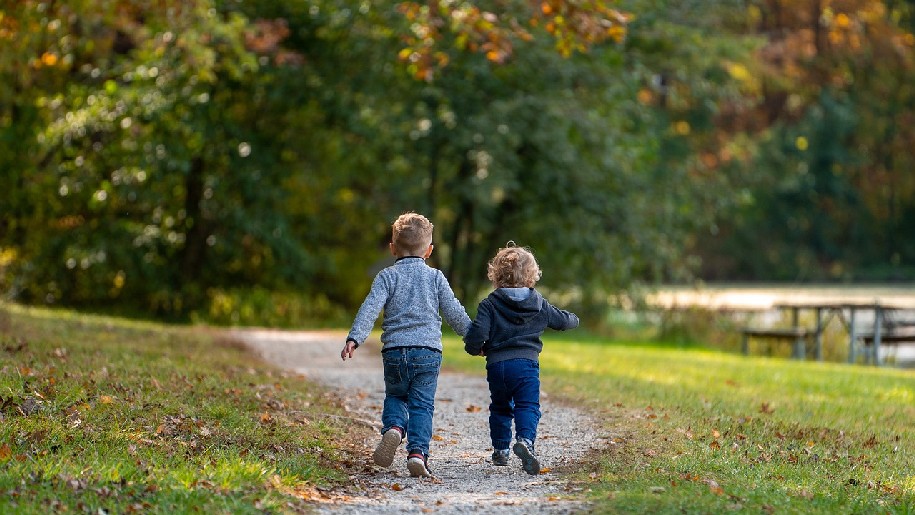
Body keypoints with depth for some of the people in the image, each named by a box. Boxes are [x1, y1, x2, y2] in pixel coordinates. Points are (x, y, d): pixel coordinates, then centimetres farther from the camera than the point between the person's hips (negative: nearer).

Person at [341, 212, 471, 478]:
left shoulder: (387, 276, 4)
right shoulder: (435, 277, 8)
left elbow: (370, 308, -9)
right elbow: (455, 313, 10)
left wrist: (354, 338, -16)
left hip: (394, 350, 0)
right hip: (428, 351, 0)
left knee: (395, 396, 19)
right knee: (422, 405, 2)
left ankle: (393, 429, -9)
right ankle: (417, 452, -13)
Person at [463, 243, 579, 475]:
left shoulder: (489, 304, 0)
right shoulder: (539, 305, 7)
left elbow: (477, 332, -11)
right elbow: (564, 320, 21)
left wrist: (474, 348, 11)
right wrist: (573, 318, 45)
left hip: (496, 364, 1)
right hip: (526, 363, -1)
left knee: (500, 408, 20)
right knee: (527, 406, -6)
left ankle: (500, 449, 24)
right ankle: (525, 440, -32)